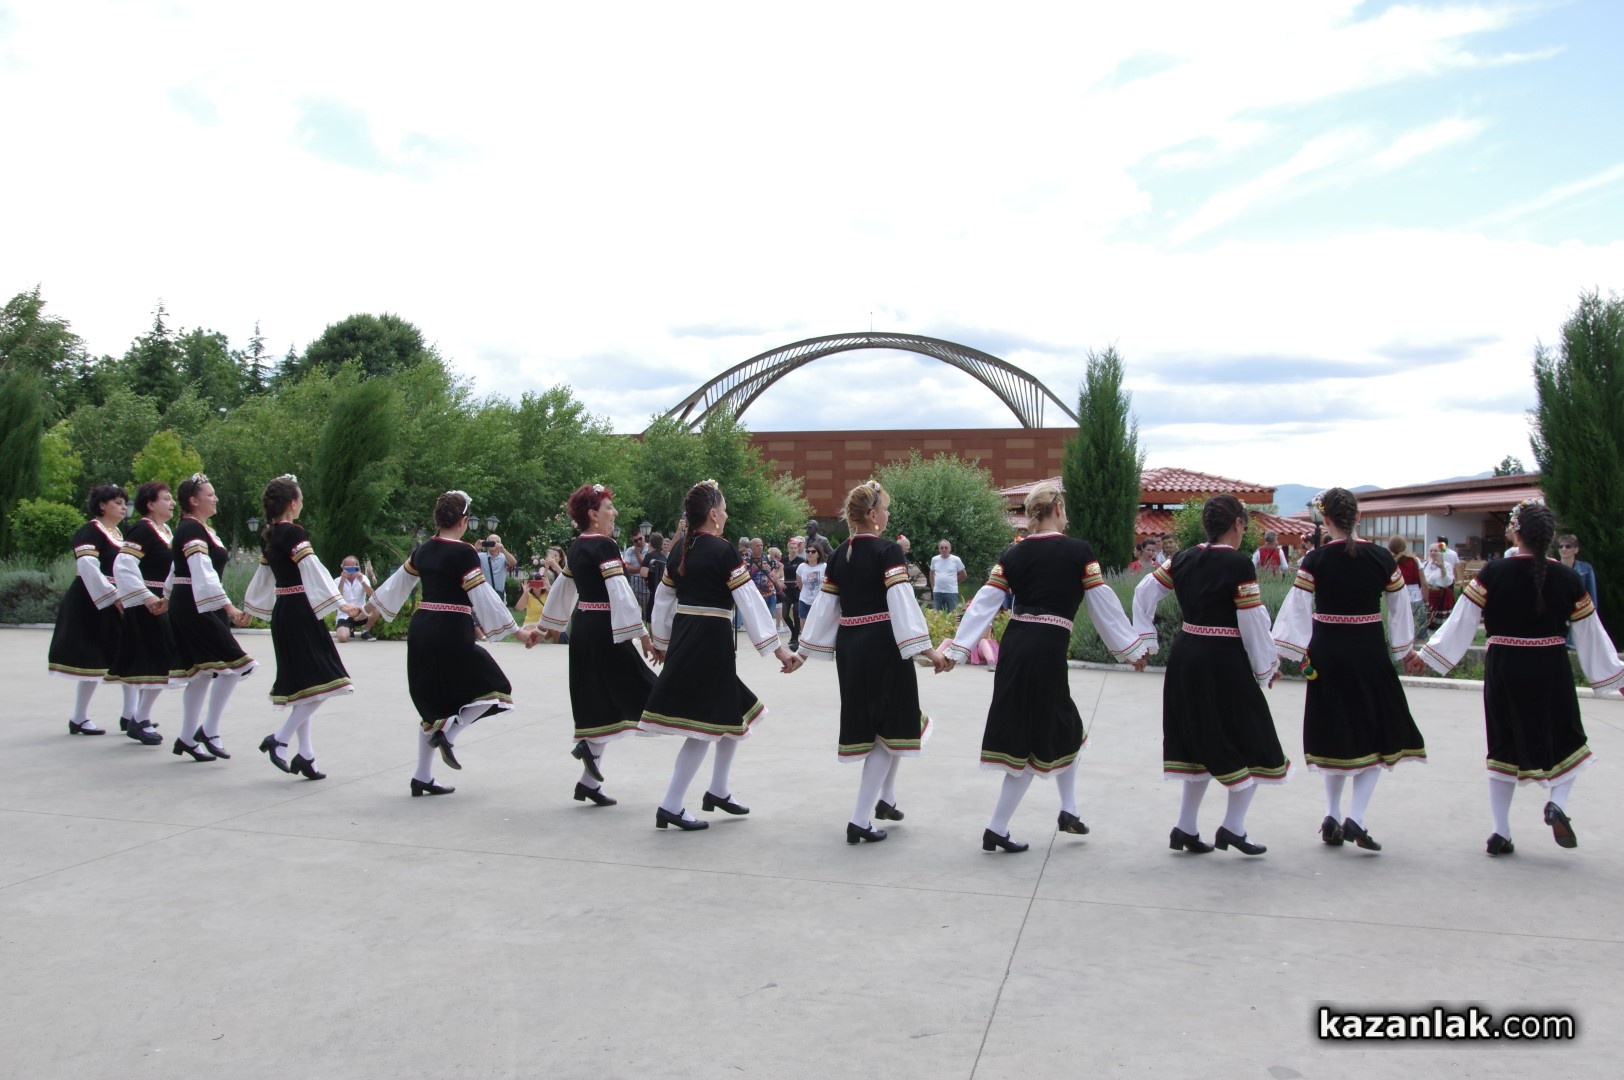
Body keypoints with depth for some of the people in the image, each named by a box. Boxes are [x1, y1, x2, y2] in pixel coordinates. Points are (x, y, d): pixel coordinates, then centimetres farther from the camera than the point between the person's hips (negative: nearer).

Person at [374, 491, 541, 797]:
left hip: (420, 630, 8)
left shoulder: (422, 550, 9)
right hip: (451, 634, -8)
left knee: (434, 701, 17)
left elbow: (398, 584, 23)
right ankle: (448, 735, -8)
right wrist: (517, 632, -12)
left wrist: (371, 608, 42)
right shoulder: (464, 553, -12)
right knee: (493, 689, 8)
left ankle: (422, 777, 18)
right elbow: (484, 597, -15)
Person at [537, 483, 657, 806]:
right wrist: (640, 631, -22)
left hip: (582, 628, 9)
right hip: (604, 629, -9)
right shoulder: (604, 546, -14)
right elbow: (619, 591, -22)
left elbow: (562, 588, 23)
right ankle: (591, 746, -9)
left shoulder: (576, 547, 12)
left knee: (600, 700, 12)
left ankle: (590, 781, 14)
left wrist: (549, 625, 35)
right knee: (632, 693, 0)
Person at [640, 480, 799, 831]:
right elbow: (750, 601, -15)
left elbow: (664, 599, 18)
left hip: (683, 637, 8)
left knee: (734, 714, 20)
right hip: (711, 639, -8)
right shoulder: (722, 550, -13)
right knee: (705, 725, 0)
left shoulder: (679, 551, 9)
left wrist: (662, 642, 32)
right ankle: (671, 806, 3)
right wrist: (778, 648, -14)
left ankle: (718, 791, 27)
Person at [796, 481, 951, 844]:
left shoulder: (839, 554, 8)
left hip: (848, 647, 7)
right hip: (883, 645, -7)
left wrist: (804, 650, 17)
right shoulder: (888, 550, -12)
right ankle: (860, 821, 1)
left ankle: (885, 799, 32)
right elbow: (902, 603, -21)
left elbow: (825, 606, 11)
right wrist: (928, 650, -23)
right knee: (892, 726, 4)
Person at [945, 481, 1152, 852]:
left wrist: (956, 650, 1)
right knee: (1036, 741, 5)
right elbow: (1104, 606, -1)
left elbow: (984, 604, 2)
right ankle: (997, 829, 6)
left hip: (1013, 647, 6)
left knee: (1063, 726, 23)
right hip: (1047, 649, -6)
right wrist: (1131, 648, 9)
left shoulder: (1013, 554, 7)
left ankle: (1068, 811, 31)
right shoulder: (1079, 551, -4)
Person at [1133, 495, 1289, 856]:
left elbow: (1143, 592, 10)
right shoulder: (1239, 564, -14)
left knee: (1201, 742, 18)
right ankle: (1233, 827, 11)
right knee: (1253, 744, 10)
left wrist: (1145, 641, 15)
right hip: (1224, 663, -7)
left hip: (1185, 659, 7)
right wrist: (1267, 668, -1)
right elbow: (1254, 622, -13)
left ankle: (1185, 829, 20)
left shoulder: (1182, 559, 5)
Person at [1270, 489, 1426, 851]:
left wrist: (1277, 657, -4)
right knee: (1375, 735, 9)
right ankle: (1355, 817, -4)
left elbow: (1296, 611, -10)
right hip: (1369, 653, 0)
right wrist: (1403, 649, 19)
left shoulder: (1315, 560, -9)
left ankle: (1333, 817, 17)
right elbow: (1400, 608, 6)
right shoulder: (1381, 557, -4)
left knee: (1334, 733, 15)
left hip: (1327, 654, 0)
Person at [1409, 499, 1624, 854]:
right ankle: (1558, 803, -4)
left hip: (1503, 671, 0)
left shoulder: (1493, 573, -10)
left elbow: (1461, 622, -10)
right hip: (1551, 672, 0)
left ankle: (1501, 834, 13)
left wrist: (1426, 655, -1)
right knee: (1566, 741, 21)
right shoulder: (1568, 578, -5)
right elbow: (1591, 634, 3)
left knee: (1504, 746, 11)